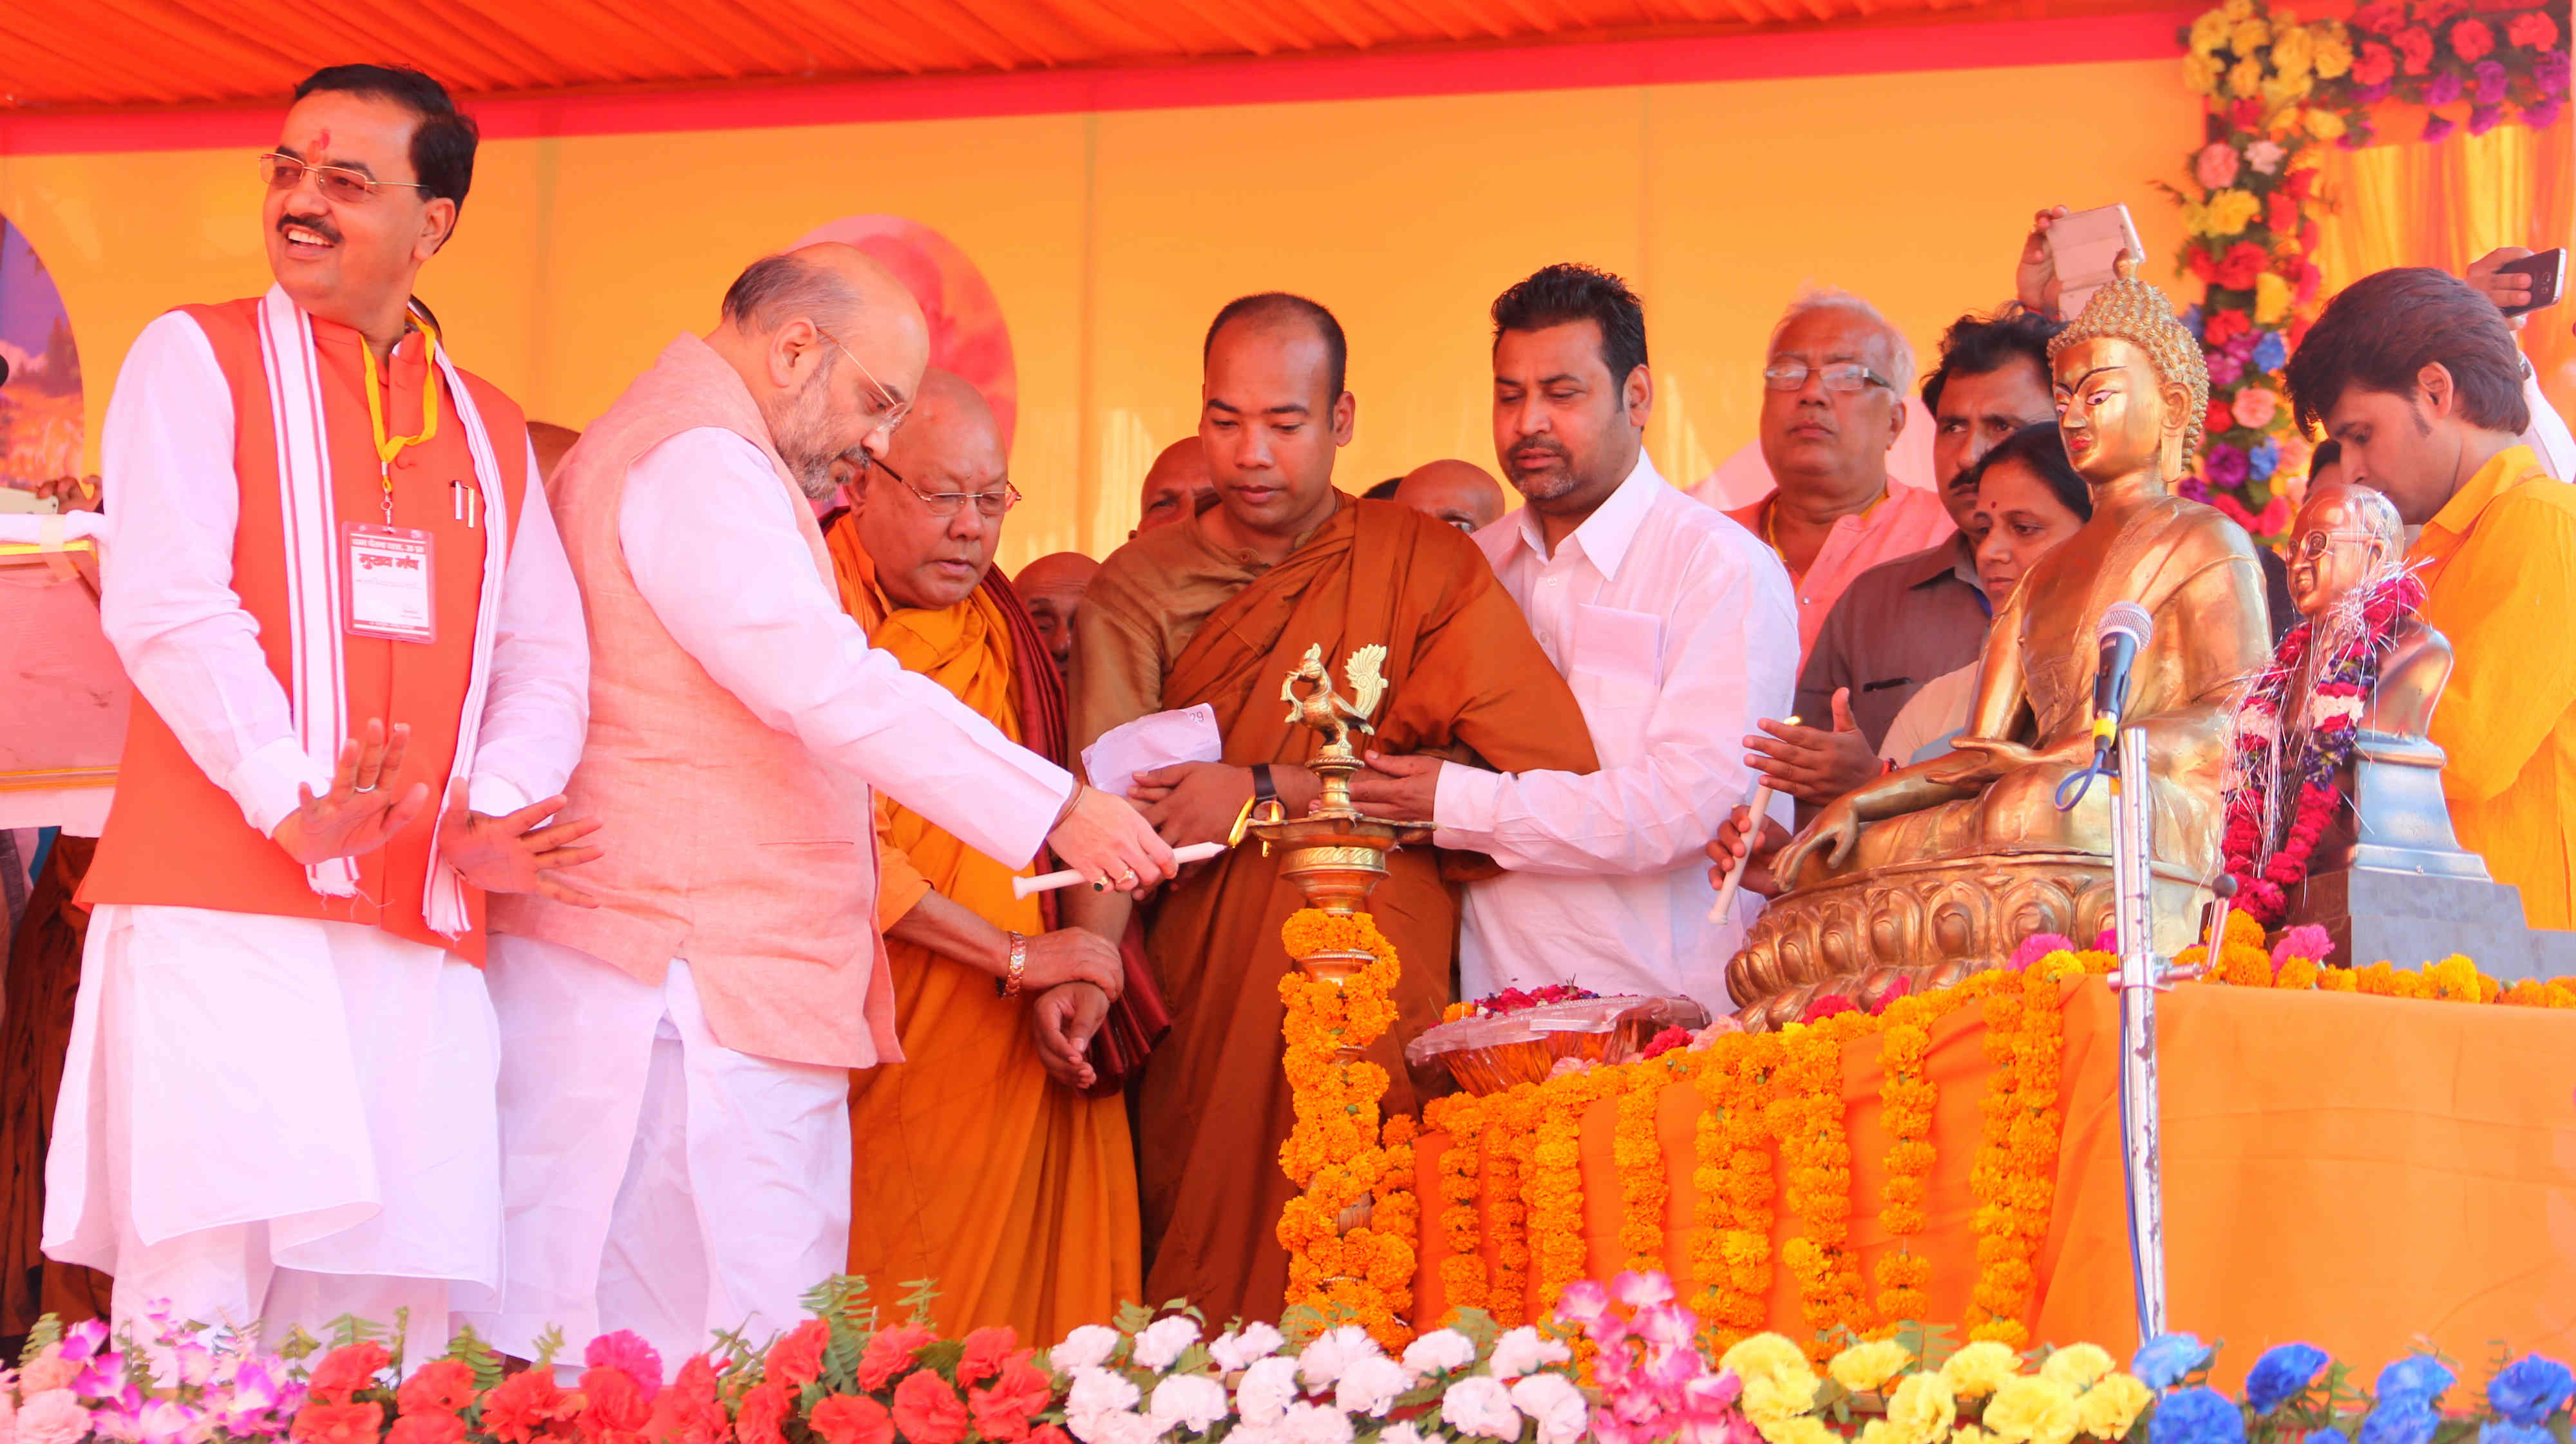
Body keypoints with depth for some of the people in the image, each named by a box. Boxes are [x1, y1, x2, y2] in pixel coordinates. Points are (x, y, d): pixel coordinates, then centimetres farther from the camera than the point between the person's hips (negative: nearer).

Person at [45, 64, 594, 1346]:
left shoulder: (492, 434, 20)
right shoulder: (197, 359, 6)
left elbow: (545, 657, 14)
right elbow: (165, 601, -7)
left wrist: (494, 809, -7)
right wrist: (290, 801, -20)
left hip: (422, 932, 4)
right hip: (224, 913, -4)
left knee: (391, 1309, 1)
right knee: (205, 1286, -13)